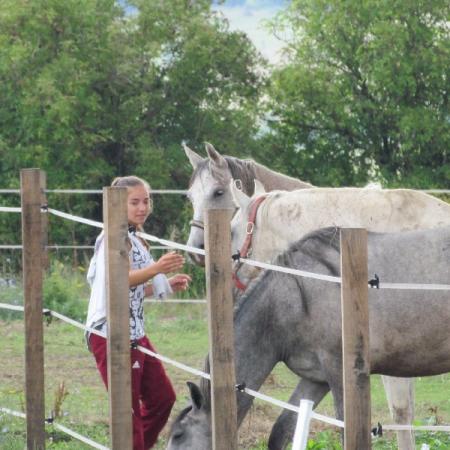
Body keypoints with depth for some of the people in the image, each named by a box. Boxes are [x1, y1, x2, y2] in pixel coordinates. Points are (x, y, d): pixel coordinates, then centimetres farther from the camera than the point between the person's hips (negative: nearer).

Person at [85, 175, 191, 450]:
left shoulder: (135, 240, 16)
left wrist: (166, 285, 13)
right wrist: (156, 269, -44)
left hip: (134, 332, 10)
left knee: (162, 398, 13)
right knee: (129, 410, -7)